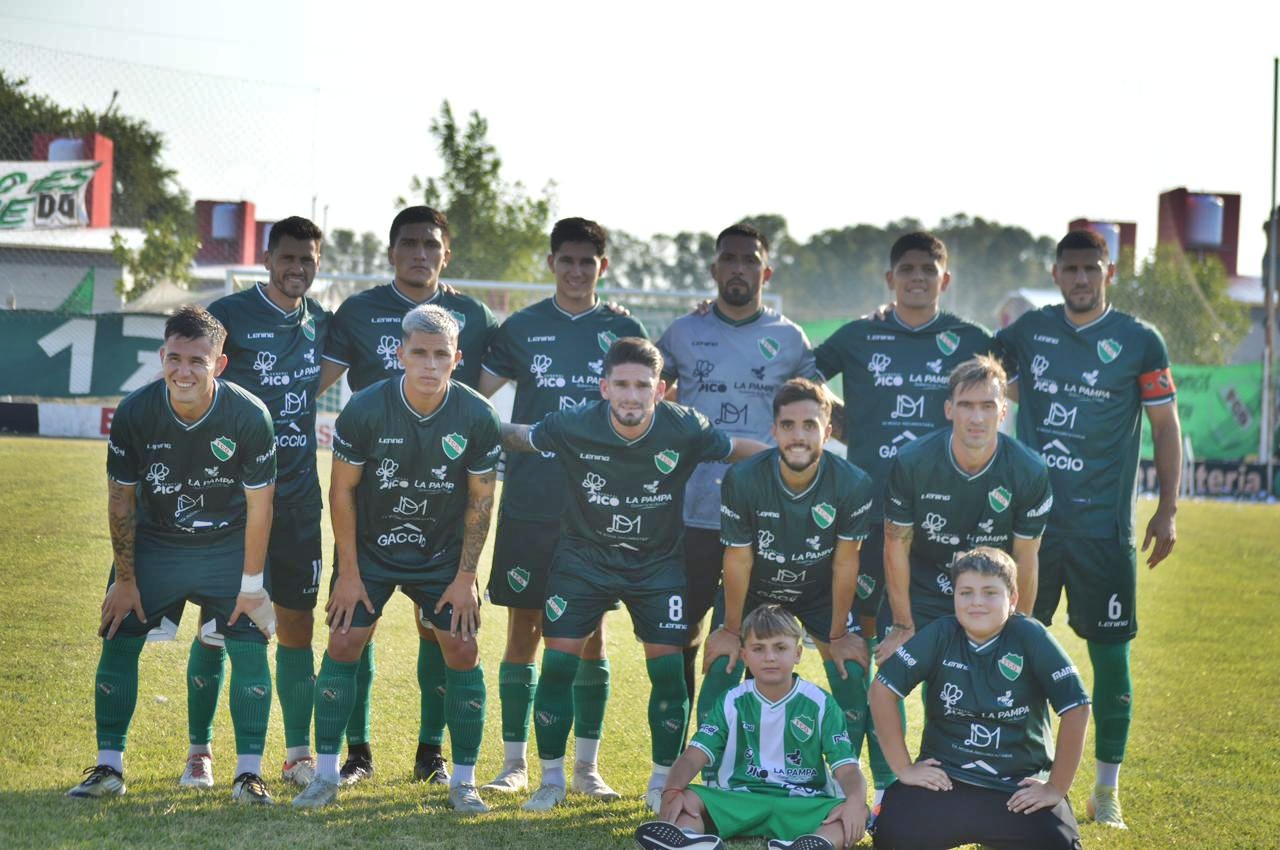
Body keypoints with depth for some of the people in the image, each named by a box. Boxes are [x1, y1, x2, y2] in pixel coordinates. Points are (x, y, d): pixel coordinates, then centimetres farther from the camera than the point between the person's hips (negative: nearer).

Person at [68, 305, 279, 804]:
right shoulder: (134, 414, -20)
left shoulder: (249, 417, -24)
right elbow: (121, 501, -8)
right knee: (119, 641, -3)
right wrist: (125, 579, -5)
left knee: (249, 648, -9)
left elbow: (259, 506, -13)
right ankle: (108, 768, 9)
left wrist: (251, 584, -11)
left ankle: (249, 772, 3)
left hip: (229, 545, -1)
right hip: (152, 542, 1)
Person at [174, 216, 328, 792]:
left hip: (299, 495, 4)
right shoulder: (229, 315, -6)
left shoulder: (321, 323, 9)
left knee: (297, 624, 6)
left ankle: (299, 754, 14)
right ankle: (200, 751, 9)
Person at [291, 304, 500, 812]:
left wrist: (464, 577, -7)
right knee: (343, 644, -8)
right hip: (370, 550, -1)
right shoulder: (365, 409, -20)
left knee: (462, 651, -7)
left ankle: (464, 780, 5)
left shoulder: (476, 418, -17)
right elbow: (342, 490, -9)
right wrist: (348, 573, -9)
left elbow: (481, 498, -5)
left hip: (443, 555, 1)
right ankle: (326, 775, 3)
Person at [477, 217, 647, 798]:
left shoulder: (624, 331, 6)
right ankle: (514, 762, 12)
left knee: (590, 635, 3)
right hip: (528, 505, 0)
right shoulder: (521, 329, 5)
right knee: (523, 631, 3)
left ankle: (586, 765, 12)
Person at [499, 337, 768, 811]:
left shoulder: (685, 429, -19)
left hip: (657, 562, 0)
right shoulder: (574, 427, -20)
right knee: (557, 662, -7)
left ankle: (663, 781, 12)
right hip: (584, 555, 0)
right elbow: (518, 437, -1)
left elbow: (737, 449, -1)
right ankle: (551, 780, 10)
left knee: (667, 666, -7)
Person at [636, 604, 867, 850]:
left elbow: (846, 767, -2)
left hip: (803, 807, -1)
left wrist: (857, 799, -27)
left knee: (856, 815, -32)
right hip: (739, 801, 2)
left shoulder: (820, 704, 6)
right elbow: (694, 756, -1)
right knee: (687, 798, -26)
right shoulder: (732, 703, 10)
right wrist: (672, 791, -24)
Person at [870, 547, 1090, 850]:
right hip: (945, 779, 1)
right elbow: (883, 690, -5)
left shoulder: (1030, 637, -9)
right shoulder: (940, 635, -6)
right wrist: (903, 768, -6)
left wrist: (1056, 787, -9)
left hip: (1018, 788, 0)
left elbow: (1076, 708, -10)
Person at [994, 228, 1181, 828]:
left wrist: (1167, 511, -1)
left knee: (1110, 653, 1)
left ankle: (1107, 790, 10)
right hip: (1030, 517, 3)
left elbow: (1165, 427, 3)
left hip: (1104, 526, -2)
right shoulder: (1029, 330, 7)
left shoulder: (1139, 341, 0)